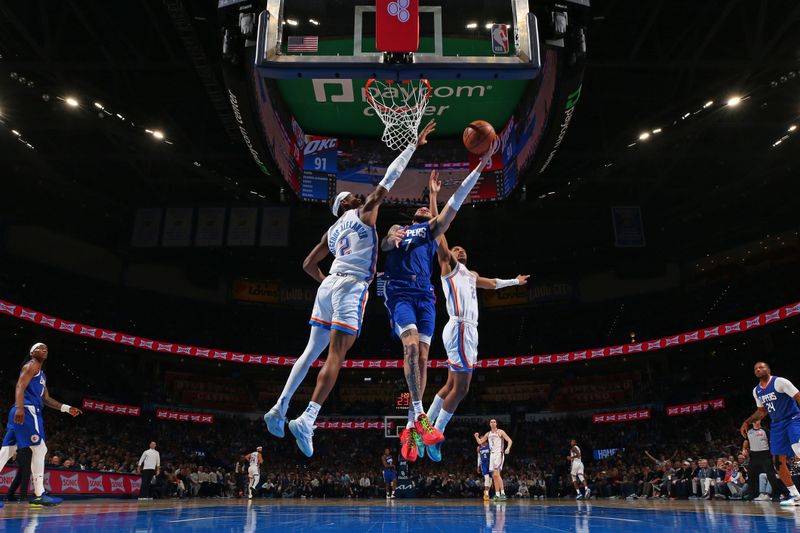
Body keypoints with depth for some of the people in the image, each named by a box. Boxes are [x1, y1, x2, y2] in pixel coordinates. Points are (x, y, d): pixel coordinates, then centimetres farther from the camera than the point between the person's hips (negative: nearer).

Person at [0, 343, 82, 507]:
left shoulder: (41, 374, 27)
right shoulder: (31, 365, -1)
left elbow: (46, 399, 29)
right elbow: (20, 386, -16)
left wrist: (67, 408, 23)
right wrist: (20, 408, -30)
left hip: (30, 411, 10)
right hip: (27, 410, -10)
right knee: (39, 449, -9)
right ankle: (39, 495, -8)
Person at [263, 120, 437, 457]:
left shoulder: (332, 231, 23)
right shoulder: (365, 212, 6)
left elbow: (308, 264, 27)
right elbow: (390, 177, 6)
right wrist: (415, 144, 12)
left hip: (328, 286, 7)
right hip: (351, 289, -7)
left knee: (311, 352, 11)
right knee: (335, 357, -10)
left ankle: (279, 409, 8)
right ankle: (306, 421, -18)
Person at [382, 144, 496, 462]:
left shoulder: (432, 229, 25)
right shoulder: (398, 228, 25)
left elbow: (456, 200, 17)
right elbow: (383, 244, 5)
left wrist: (480, 166, 9)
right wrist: (390, 238, -20)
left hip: (425, 294, 2)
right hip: (399, 291, -2)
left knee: (422, 355, -5)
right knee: (411, 345, -23)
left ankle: (410, 428, 0)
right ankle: (420, 416, -23)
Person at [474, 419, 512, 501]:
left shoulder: (500, 432, -3)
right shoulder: (488, 434, 14)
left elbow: (509, 440, -9)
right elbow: (480, 442, 19)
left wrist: (508, 448, -27)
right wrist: (476, 437, -1)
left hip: (499, 454, -7)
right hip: (492, 455, 7)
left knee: (496, 474, -19)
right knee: (494, 476, 7)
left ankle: (503, 493, -17)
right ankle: (497, 495, 12)